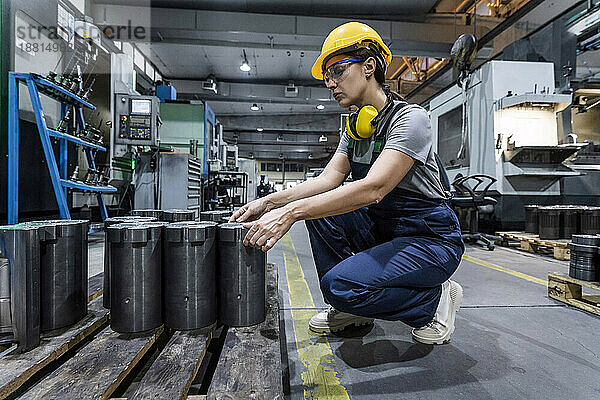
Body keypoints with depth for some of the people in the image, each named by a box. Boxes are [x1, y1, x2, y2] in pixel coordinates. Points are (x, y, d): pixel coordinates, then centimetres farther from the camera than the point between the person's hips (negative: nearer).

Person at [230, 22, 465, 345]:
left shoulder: (409, 118, -18)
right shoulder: (354, 127, 7)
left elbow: (373, 189, -32)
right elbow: (328, 178, -4)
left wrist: (291, 212, -36)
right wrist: (270, 203, -16)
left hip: (431, 239, -7)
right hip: (383, 230, 8)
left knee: (341, 283, -27)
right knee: (319, 205, -9)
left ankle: (436, 298, 1)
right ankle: (351, 309, 4)